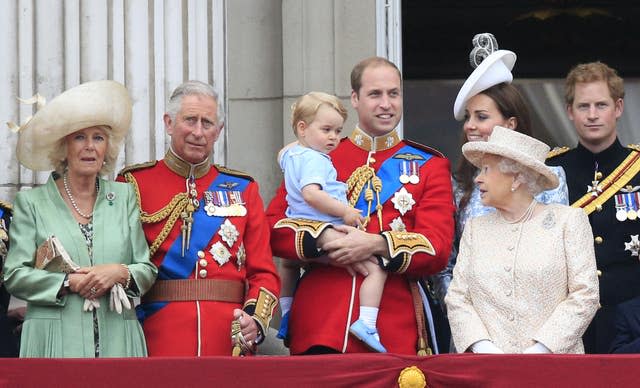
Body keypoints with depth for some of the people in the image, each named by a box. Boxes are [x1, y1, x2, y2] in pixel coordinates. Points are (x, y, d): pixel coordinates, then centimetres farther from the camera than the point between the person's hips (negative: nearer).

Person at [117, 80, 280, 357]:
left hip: (230, 342, 2)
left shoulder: (242, 189, 13)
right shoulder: (135, 184, 5)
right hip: (159, 343, -2)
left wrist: (256, 318, -10)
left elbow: (263, 271, 9)